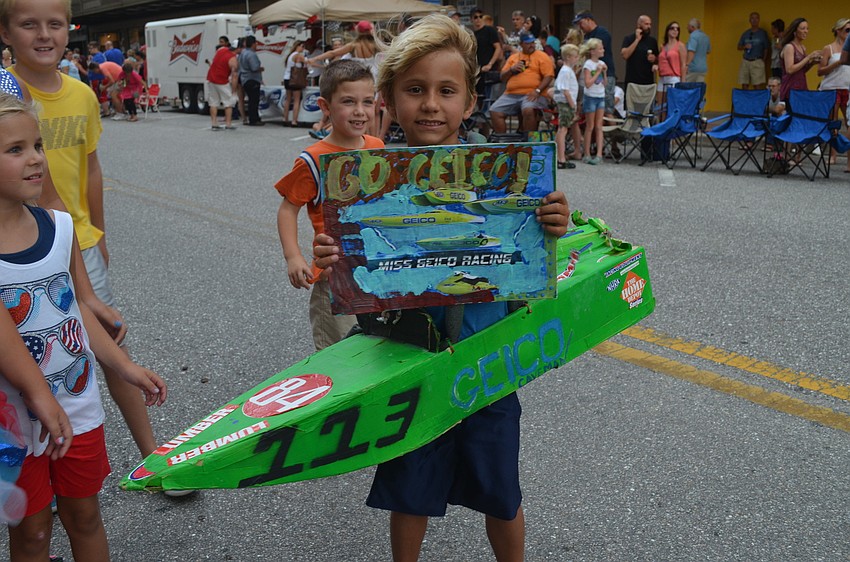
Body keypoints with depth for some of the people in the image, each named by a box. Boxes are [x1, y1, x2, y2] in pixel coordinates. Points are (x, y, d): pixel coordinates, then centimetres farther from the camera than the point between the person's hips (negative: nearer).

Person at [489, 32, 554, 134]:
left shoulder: (542, 56, 7)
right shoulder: (513, 57, 21)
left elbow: (549, 76, -4)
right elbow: (502, 77, 20)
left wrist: (537, 91, -18)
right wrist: (511, 69, -1)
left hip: (532, 94, -5)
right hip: (511, 94, 5)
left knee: (528, 111, -35)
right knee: (495, 112, -14)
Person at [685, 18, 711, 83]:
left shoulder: (693, 36, -12)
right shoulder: (706, 37, 13)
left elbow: (691, 52, -23)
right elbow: (708, 51, 26)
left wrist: (687, 65, -27)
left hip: (693, 68, -8)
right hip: (703, 68, 8)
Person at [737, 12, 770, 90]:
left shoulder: (763, 33, 4)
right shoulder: (745, 34, 13)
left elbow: (766, 48, 3)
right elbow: (739, 47, 16)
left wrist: (763, 60, -4)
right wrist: (745, 47, -5)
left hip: (757, 62, -4)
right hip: (745, 61, 4)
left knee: (757, 86, -11)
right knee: (744, 86, 1)